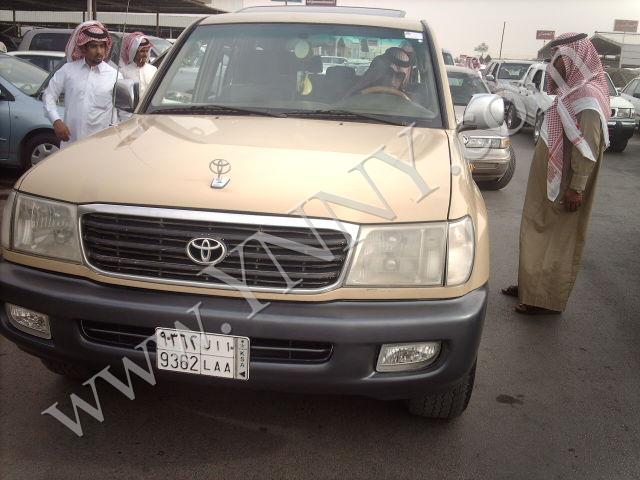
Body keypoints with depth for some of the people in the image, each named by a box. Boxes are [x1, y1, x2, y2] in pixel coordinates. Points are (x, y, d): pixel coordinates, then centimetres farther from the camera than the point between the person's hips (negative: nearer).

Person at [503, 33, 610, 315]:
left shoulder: (587, 96, -19)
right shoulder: (572, 90, 9)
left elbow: (588, 149, -23)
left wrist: (577, 188, -24)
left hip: (564, 187, -9)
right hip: (548, 181, 9)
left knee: (558, 238, 1)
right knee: (538, 232, 17)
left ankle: (547, 300, 12)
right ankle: (531, 285, 30)